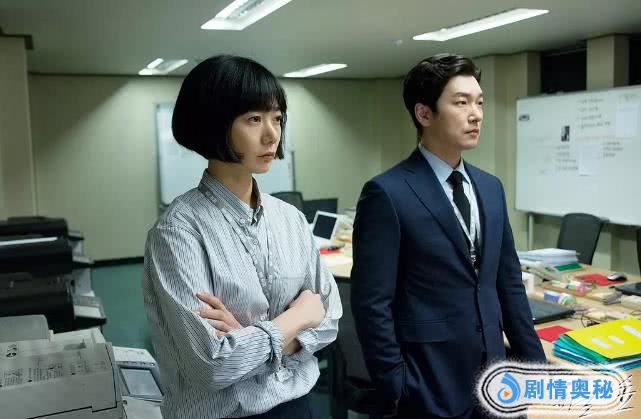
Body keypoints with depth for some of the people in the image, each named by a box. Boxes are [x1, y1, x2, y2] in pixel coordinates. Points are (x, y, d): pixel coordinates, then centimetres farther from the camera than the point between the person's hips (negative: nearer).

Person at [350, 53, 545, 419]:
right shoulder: (387, 194, -15)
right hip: (429, 387, -6)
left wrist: (535, 363, 10)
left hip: (491, 377, 6)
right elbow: (372, 304, -15)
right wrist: (396, 390, -13)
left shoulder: (491, 188, 6)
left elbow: (510, 285, 11)